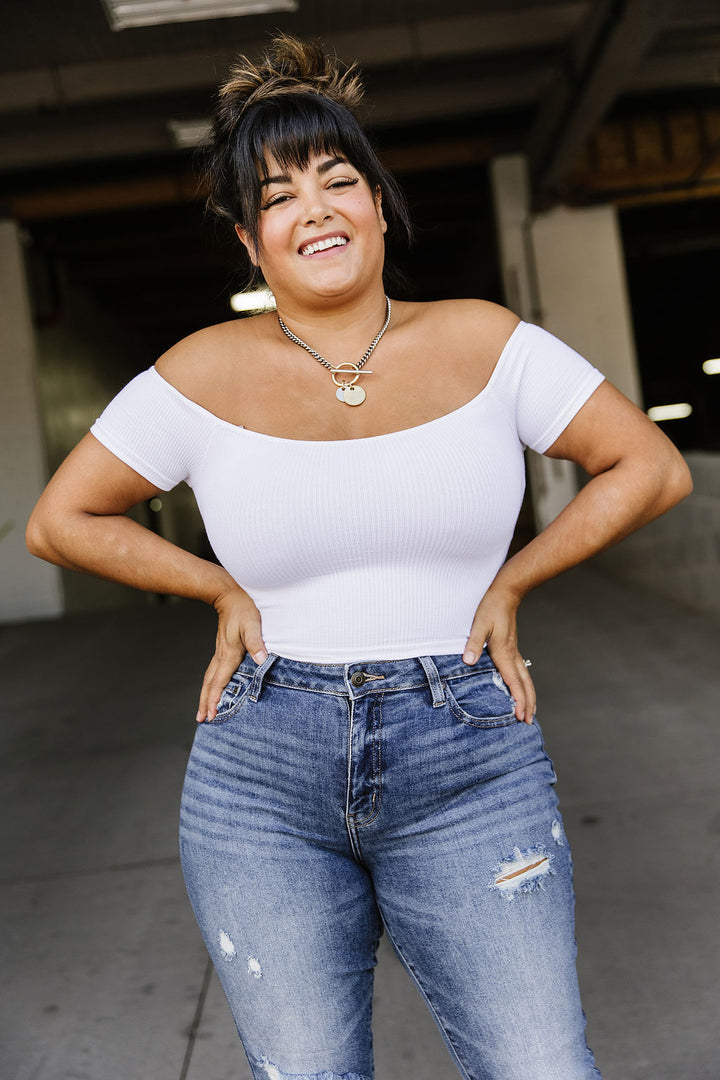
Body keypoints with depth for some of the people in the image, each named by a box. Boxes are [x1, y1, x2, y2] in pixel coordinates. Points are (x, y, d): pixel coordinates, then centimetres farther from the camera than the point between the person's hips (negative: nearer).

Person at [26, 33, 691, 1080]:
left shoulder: (482, 343, 0)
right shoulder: (206, 374, -1)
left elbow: (652, 466, 7)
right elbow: (60, 520, 9)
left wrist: (509, 581, 2)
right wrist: (223, 588, 4)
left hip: (470, 764, 0)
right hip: (262, 774, 1)